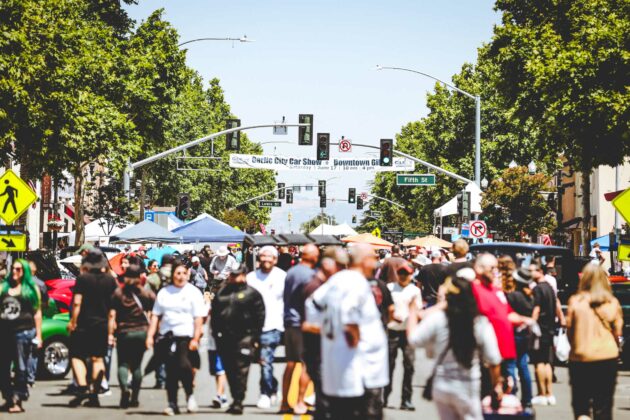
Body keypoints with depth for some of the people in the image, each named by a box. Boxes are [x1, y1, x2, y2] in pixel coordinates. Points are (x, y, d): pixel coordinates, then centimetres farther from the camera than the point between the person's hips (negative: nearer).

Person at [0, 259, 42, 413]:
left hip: (23, 332, -3)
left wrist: (38, 335, 0)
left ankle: (18, 400, -1)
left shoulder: (31, 289, 6)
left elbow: (37, 313, 5)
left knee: (21, 368, -4)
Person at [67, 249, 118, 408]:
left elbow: (77, 302, -13)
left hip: (84, 323, -4)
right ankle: (95, 394, 6)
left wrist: (73, 321, -7)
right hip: (103, 324, 4)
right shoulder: (110, 280, 2)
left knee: (76, 356, 3)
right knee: (98, 358, 10)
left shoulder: (82, 279, -10)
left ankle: (82, 388, -15)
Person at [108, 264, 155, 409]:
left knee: (123, 363, 2)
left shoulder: (117, 293, -1)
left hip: (123, 333, -1)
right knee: (137, 365, 10)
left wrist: (110, 333, -4)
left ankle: (124, 387, -26)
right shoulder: (147, 294, 2)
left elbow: (112, 315, -6)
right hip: (141, 332, 2)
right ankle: (134, 398, 9)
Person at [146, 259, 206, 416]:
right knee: (171, 371, 4)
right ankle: (172, 404, 12)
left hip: (186, 337, -4)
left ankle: (190, 395, 4)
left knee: (184, 365, -20)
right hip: (167, 337, 4)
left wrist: (195, 339, -11)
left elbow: (199, 318, -3)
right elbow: (156, 315, 14)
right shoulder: (164, 292, 13)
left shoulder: (193, 292, 2)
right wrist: (150, 336, 6)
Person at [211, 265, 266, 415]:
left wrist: (255, 337, -7)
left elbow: (259, 316, -2)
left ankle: (238, 402, -10)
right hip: (225, 339, 5)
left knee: (241, 370, -10)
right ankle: (235, 400, 18)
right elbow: (214, 316, 18)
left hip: (244, 339, -5)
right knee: (230, 371, 8)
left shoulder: (252, 294, 2)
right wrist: (216, 334, 9)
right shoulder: (221, 294, 17)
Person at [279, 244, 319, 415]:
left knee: (290, 363, 14)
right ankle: (300, 403, -5)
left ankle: (284, 403, 16)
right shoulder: (309, 275, -14)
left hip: (289, 322, 8)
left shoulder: (291, 272, 10)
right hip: (303, 323, -8)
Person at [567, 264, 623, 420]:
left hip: (580, 359, -1)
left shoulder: (575, 302, -7)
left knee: (580, 406, 9)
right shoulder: (612, 303, -3)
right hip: (607, 358, 1)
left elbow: (569, 330, -3)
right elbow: (617, 332, 0)